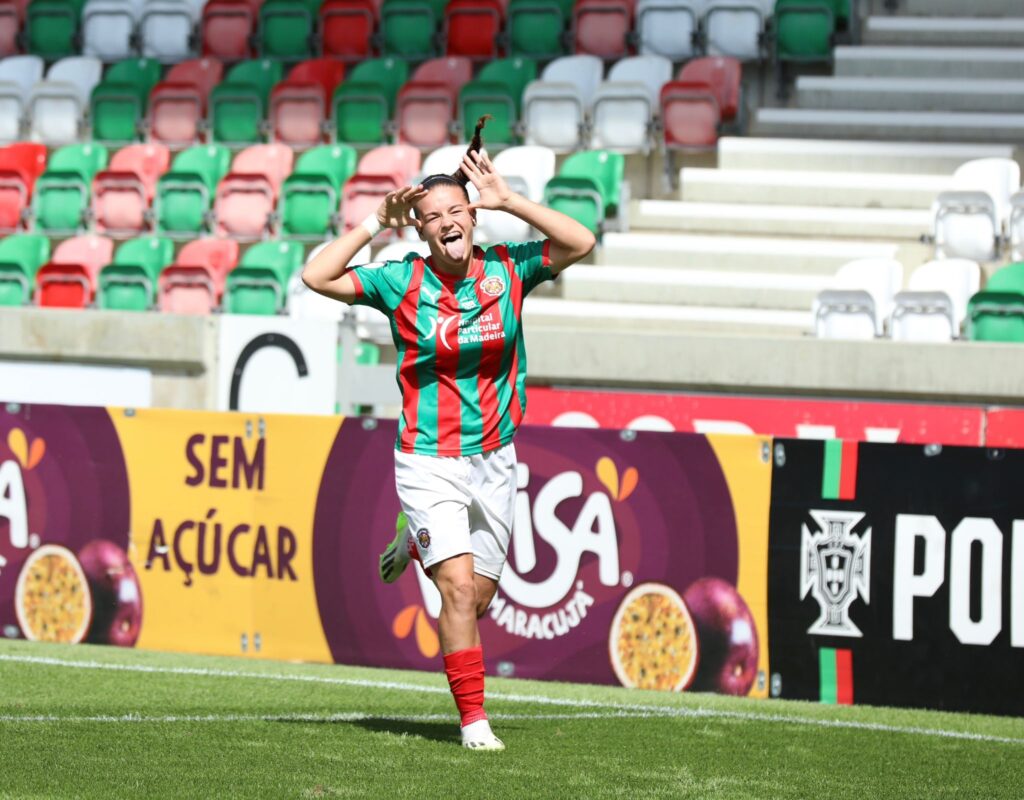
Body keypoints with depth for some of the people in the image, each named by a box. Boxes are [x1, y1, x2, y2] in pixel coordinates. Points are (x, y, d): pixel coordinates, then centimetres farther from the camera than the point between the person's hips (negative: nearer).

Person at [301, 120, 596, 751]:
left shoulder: (507, 270, -3)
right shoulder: (403, 282, -8)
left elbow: (581, 243, -12)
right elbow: (317, 277, -12)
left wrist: (508, 200, -17)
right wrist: (377, 222, -13)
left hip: (495, 458, 3)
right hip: (429, 460, -3)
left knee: (478, 598, 13)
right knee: (459, 590, -15)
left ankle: (417, 546, 45)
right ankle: (473, 721, -5)